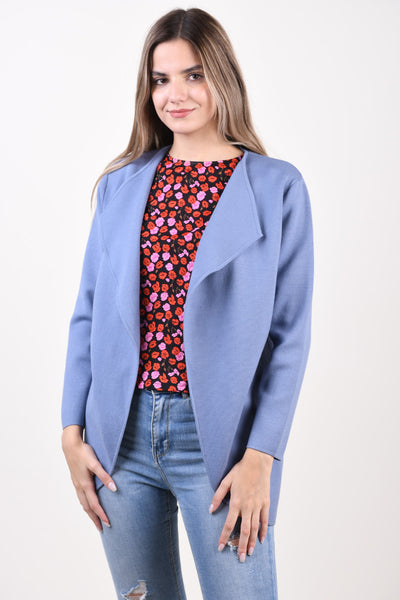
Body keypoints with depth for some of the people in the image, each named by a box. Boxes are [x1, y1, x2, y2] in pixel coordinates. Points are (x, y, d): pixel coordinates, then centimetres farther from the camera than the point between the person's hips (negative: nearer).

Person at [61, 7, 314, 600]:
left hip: (219, 438, -3)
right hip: (122, 435, 4)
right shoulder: (121, 184, 7)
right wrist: (73, 433, 2)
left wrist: (261, 458, -11)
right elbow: (89, 313, 9)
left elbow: (290, 333, -5)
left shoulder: (277, 186, -2)